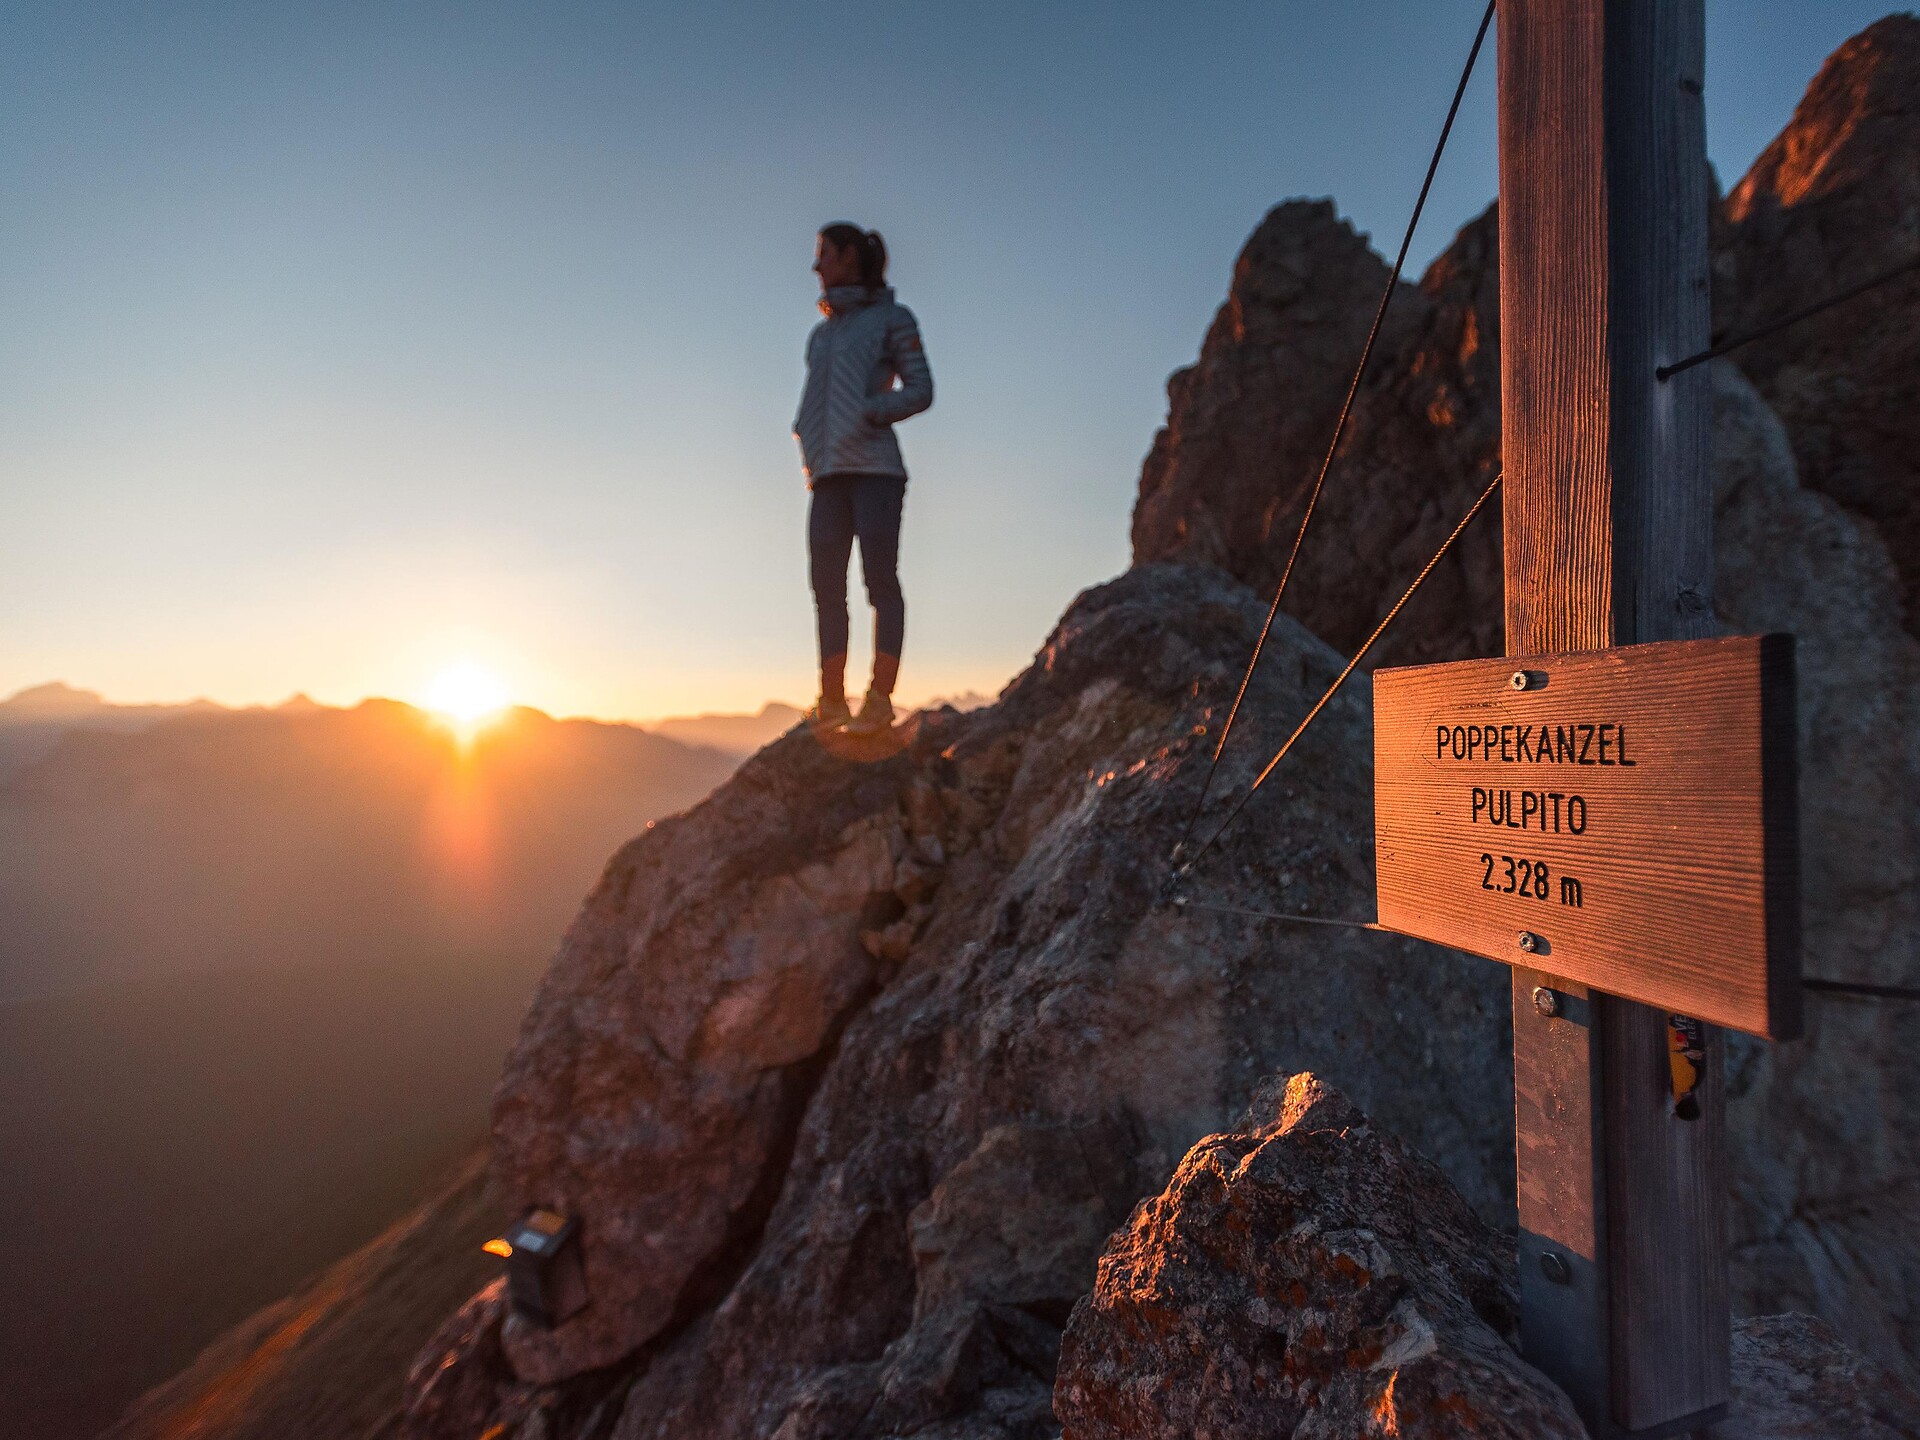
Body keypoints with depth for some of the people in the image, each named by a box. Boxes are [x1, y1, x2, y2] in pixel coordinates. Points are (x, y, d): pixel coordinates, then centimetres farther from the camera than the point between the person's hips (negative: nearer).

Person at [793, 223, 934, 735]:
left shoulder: (893, 317, 8)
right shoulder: (822, 333, 25)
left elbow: (921, 390, -1)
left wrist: (869, 414, -13)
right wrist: (806, 438, 6)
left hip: (875, 463, -6)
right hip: (829, 471, 6)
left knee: (880, 579, -12)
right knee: (826, 586, -2)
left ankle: (879, 700, -13)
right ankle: (831, 703, 0)